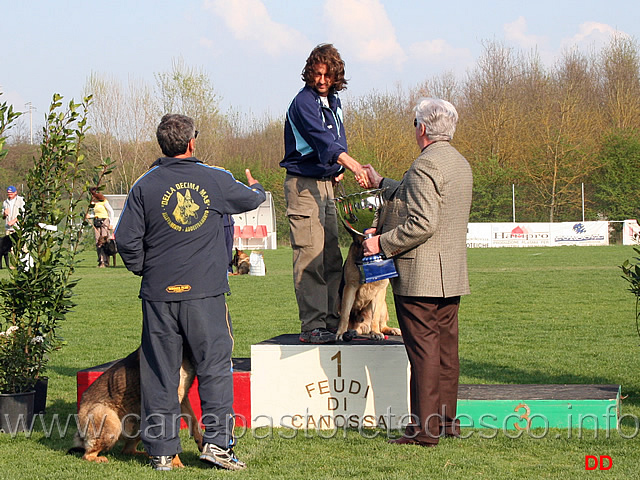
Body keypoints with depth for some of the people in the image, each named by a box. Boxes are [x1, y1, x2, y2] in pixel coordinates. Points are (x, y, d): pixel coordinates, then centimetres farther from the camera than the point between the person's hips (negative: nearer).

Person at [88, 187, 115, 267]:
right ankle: (101, 261, 2)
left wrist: (111, 224, -7)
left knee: (104, 242, -10)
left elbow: (111, 211, -4)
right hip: (96, 223, 7)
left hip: (104, 221, -7)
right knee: (98, 243, 0)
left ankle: (105, 262, -9)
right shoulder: (93, 203, 13)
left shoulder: (103, 201, -6)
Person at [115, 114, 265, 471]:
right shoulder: (216, 180, 0)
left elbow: (126, 239, -2)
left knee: (160, 373, 6)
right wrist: (256, 187, 42)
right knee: (215, 365, 5)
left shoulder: (145, 186, 0)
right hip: (205, 291, -1)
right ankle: (218, 441, -2)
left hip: (158, 294, 1)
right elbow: (252, 200, 19)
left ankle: (162, 450, 9)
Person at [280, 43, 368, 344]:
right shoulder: (304, 102, -14)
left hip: (327, 183, 9)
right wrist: (352, 164, -43)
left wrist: (339, 170, 7)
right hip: (303, 183, -9)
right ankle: (311, 326, -12)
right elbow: (322, 139, -29)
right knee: (310, 256, -12)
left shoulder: (334, 101, 13)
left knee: (331, 256, 8)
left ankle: (331, 320, 13)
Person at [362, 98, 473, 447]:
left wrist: (383, 243, -16)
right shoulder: (460, 163, 14)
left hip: (420, 275, -9)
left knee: (423, 350, -6)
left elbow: (423, 223, -25)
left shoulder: (425, 165, -17)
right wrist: (381, 183, 38)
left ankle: (424, 428, -3)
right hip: (451, 275, 9)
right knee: (445, 347, 13)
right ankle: (446, 419, 20)